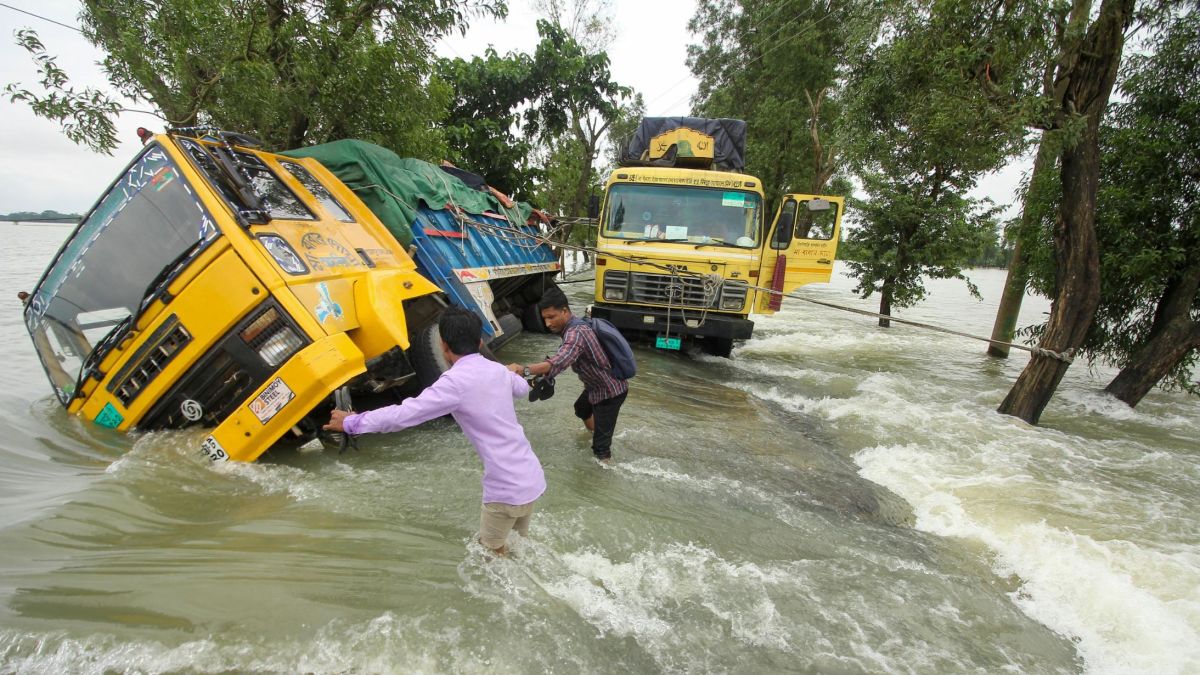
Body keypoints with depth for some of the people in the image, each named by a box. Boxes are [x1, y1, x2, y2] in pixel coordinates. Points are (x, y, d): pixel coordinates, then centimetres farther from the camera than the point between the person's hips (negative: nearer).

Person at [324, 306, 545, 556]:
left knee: (492, 550, 18)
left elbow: (404, 414, -17)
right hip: (532, 477, 7)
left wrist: (352, 422, -3)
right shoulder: (497, 369, 5)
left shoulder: (455, 381, -16)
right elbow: (523, 388, 27)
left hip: (507, 487, -7)